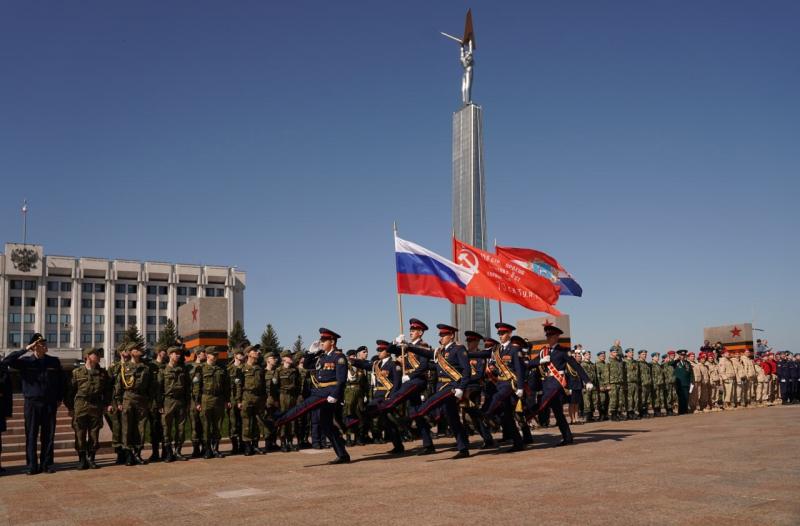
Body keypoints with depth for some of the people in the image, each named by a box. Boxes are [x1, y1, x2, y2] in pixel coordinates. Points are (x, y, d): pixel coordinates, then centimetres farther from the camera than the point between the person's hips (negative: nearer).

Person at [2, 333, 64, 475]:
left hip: (50, 403, 2)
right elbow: (6, 361, -14)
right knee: (31, 436, 2)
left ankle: (47, 463, 12)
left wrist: (59, 398, 9)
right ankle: (32, 465, 8)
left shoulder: (54, 361, 6)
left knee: (48, 435, 4)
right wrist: (25, 350, -16)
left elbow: (61, 380, 13)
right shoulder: (25, 362, 0)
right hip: (32, 403, -1)